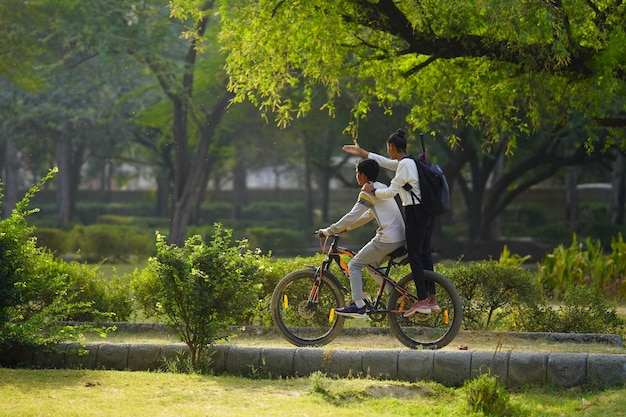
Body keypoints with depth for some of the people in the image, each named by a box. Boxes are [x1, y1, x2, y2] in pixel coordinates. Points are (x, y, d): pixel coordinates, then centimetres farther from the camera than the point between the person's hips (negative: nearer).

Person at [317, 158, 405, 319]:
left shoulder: (368, 192, -10)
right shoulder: (382, 188, 19)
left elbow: (352, 216, -13)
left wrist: (328, 231, -6)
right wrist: (346, 227, 29)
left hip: (386, 239, -9)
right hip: (400, 238, 9)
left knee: (354, 265, 0)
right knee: (372, 264, 26)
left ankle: (358, 306, -5)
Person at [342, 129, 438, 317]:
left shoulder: (404, 164, -15)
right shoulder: (409, 162, 15)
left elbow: (391, 191, -16)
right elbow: (384, 162, 30)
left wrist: (373, 190, 2)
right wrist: (361, 152, 38)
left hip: (415, 213, -10)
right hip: (427, 211, 10)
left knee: (414, 255, -6)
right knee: (424, 253, 12)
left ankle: (422, 301, -8)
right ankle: (432, 298, 14)